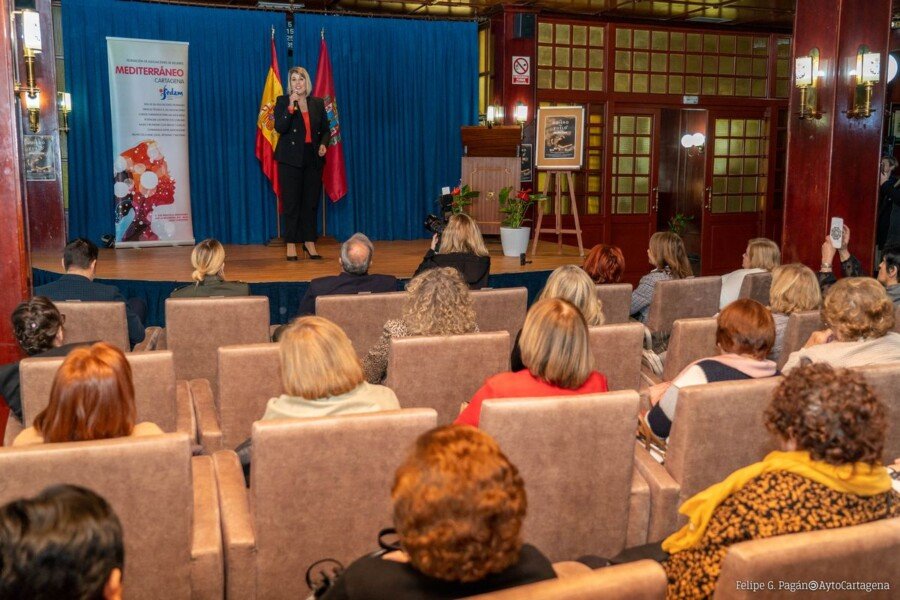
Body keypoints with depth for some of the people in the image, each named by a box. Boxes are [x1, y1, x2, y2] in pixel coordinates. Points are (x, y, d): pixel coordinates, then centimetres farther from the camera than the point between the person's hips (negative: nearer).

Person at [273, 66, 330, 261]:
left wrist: (323, 144, -3)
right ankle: (291, 244, 5)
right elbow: (279, 128, -11)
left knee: (311, 202, 5)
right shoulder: (282, 101, 2)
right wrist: (291, 107, -19)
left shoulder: (317, 103, 10)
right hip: (290, 158, -3)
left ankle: (310, 243, 14)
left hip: (313, 157, 3)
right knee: (291, 202, -1)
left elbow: (326, 129, 16)